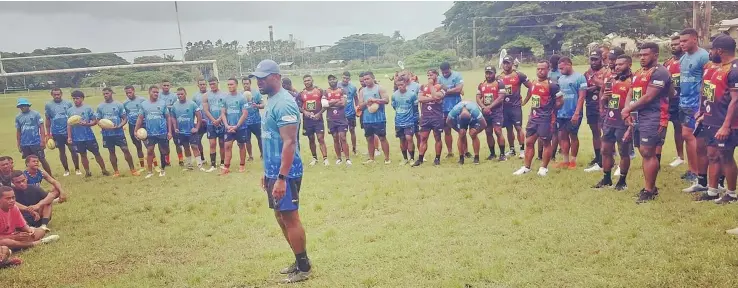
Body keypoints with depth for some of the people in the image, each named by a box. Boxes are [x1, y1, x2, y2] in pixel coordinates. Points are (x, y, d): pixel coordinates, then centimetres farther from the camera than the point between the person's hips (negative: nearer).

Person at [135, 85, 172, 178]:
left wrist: (169, 131, -2)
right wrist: (136, 130, -3)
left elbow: (167, 118, 2)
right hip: (149, 133, 1)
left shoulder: (163, 103, -1)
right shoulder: (144, 104, 3)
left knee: (163, 152, 7)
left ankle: (162, 170, 23)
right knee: (149, 151, -2)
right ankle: (149, 171, 7)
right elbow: (140, 118, 6)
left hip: (162, 132, -1)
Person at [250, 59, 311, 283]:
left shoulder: (283, 103, -18)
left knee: (290, 218, -1)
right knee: (281, 217, 16)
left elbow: (290, 143, -24)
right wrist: (267, 172, 22)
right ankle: (299, 262, 28)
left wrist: (281, 178, -26)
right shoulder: (271, 101, 13)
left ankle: (304, 268, 12)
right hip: (274, 171, 10)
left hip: (285, 173, -10)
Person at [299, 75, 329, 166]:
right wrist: (304, 111, -9)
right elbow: (298, 106, 11)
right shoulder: (301, 93, 6)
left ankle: (325, 159, -11)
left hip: (318, 118, -3)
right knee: (311, 139, 10)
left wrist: (319, 113, -12)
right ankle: (314, 158, 21)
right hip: (307, 119, 3)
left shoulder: (320, 91, -1)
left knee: (321, 138, -9)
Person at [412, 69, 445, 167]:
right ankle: (420, 159, 6)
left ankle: (437, 158, 13)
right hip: (425, 116, 3)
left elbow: (436, 96, -19)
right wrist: (432, 98, -12)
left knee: (437, 138, 4)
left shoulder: (441, 87, 0)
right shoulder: (423, 87, 11)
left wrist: (431, 85, -7)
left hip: (437, 116, -3)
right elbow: (420, 99, -4)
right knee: (423, 138, 4)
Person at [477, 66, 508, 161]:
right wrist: (484, 107, -11)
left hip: (496, 110, -6)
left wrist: (489, 107, -18)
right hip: (485, 111, 6)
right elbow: (478, 98, 7)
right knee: (488, 133, 9)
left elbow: (501, 98, -13)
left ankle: (502, 154, -7)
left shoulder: (499, 83, -5)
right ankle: (492, 153, 21)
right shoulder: (481, 85, 12)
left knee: (498, 131, -14)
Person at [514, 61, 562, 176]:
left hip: (546, 118, -7)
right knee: (529, 142, 9)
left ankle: (544, 167, 15)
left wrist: (550, 109, -2)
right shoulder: (533, 83, 9)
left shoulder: (551, 85, -14)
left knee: (546, 142, 5)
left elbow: (560, 101, -11)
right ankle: (526, 167, 17)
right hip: (533, 117, 7)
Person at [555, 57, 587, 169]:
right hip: (561, 113, 6)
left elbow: (581, 97, -12)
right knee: (562, 136, 7)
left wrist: (576, 113, -18)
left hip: (573, 114, -6)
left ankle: (573, 161, 14)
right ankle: (565, 161, 16)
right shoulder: (560, 78, 10)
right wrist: (555, 111, 10)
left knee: (573, 136, 4)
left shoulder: (579, 78, -8)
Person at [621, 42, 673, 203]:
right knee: (645, 153, 12)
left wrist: (628, 109, -9)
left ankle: (649, 191, -4)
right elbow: (630, 94, 16)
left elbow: (648, 97, -17)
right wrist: (628, 112, -2)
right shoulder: (638, 73, 18)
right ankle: (651, 186, 22)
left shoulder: (659, 72, -12)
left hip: (652, 119, -9)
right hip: (638, 118, 9)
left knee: (648, 153, -10)